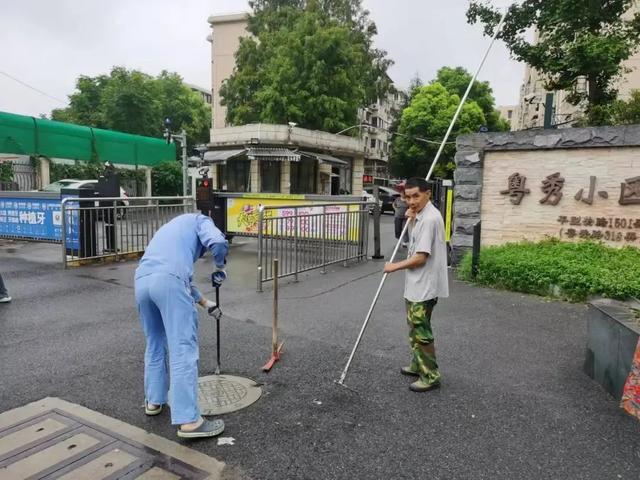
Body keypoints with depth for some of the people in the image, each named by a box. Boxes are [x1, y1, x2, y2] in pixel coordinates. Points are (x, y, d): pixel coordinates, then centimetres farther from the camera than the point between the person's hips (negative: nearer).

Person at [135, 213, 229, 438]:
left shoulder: (173, 228, 40)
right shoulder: (200, 220, 20)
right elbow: (218, 242, -4)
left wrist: (204, 302, 51)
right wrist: (220, 265, 17)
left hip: (142, 281, 8)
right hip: (167, 281, -7)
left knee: (155, 344, 24)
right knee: (183, 349, -5)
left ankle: (154, 400, 36)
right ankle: (188, 420, -3)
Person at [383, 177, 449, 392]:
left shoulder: (430, 218, -22)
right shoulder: (421, 215, 10)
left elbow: (420, 258, -24)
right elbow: (415, 243, 19)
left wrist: (395, 266, -10)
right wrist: (411, 219, 3)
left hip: (424, 286, -10)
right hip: (417, 285, 10)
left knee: (421, 331, -1)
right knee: (416, 328, 21)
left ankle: (431, 376, 12)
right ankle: (418, 365, 36)